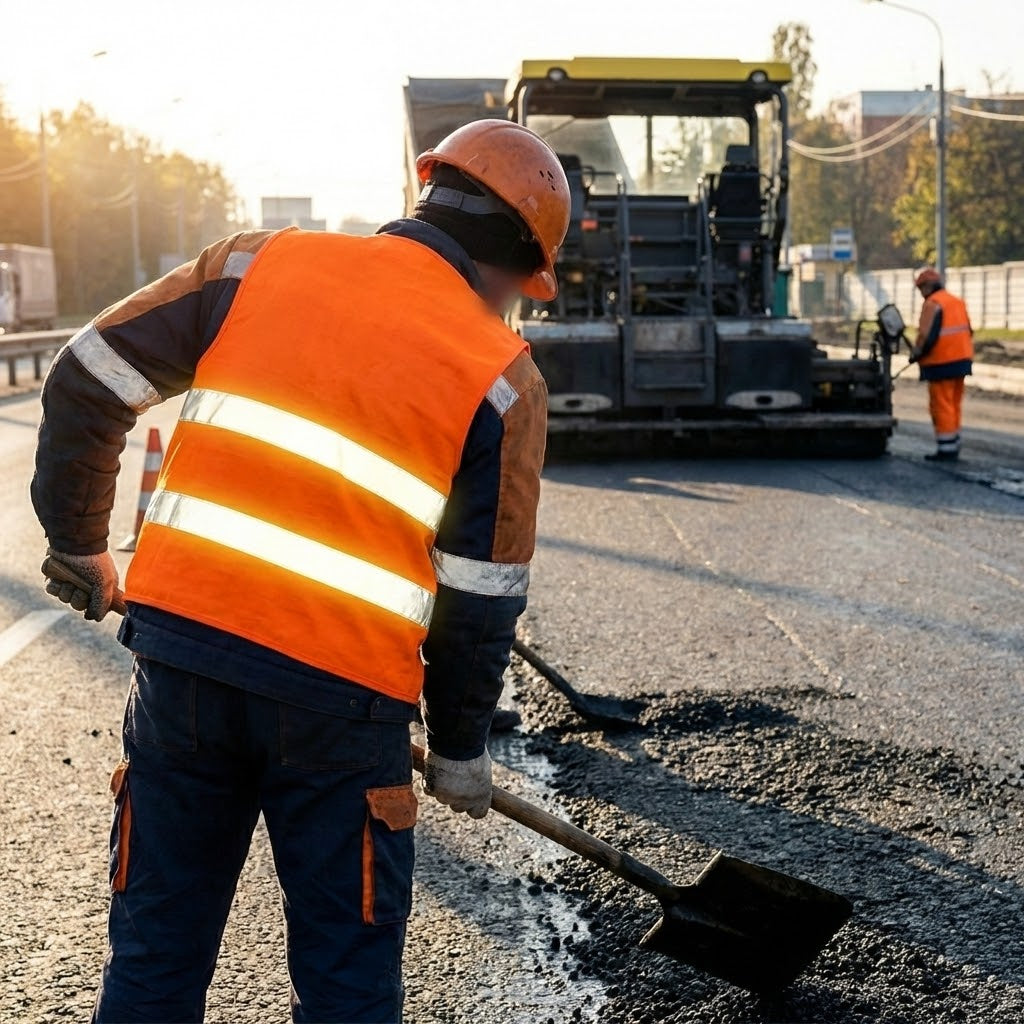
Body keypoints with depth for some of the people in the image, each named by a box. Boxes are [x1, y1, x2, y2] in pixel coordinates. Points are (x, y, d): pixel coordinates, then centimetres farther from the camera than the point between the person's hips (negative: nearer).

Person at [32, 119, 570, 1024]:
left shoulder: (260, 262, 6)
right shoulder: (504, 378, 0)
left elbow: (87, 383, 7)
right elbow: (481, 597, 1)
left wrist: (78, 543, 21)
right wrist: (460, 748, 15)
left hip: (180, 644, 3)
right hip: (342, 690, -2)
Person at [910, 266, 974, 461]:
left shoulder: (932, 304, -14)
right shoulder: (957, 302, 15)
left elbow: (927, 336, -19)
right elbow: (968, 332, 18)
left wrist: (916, 354, -4)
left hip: (941, 364, -9)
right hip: (961, 361, 9)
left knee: (941, 406, -4)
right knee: (954, 405, 15)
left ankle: (946, 449, -4)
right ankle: (953, 446, 21)